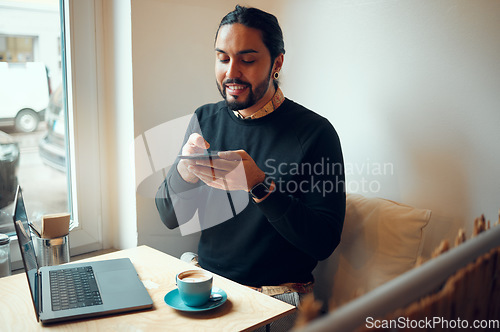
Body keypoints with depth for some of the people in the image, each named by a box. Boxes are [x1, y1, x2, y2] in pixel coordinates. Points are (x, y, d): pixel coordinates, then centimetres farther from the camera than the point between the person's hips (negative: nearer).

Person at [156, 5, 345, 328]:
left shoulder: (315, 132, -11)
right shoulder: (205, 120, 3)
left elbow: (324, 242, -15)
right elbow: (170, 218, 4)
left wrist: (260, 186, -29)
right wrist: (183, 171, -18)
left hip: (276, 296, -4)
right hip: (207, 281, 5)